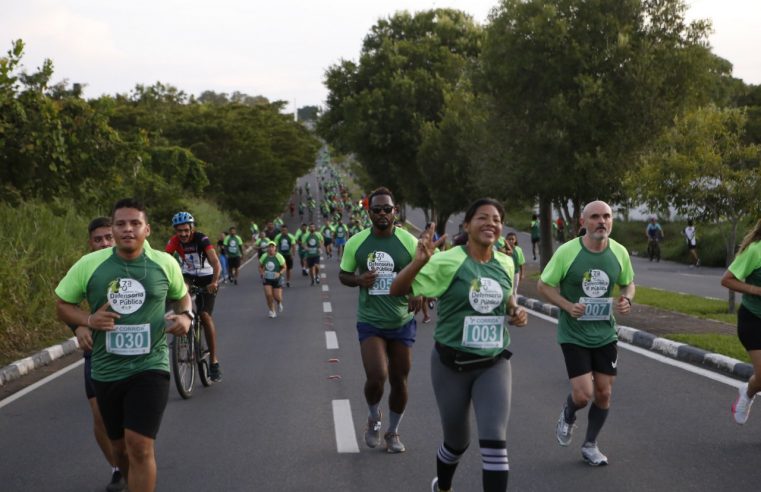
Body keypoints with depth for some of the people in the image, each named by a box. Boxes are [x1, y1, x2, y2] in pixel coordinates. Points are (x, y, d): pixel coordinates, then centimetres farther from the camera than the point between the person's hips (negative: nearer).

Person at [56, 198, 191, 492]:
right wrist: (88, 320, -14)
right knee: (119, 446, 17)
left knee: (140, 446, -15)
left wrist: (185, 316, -5)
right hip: (106, 371, 2)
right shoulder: (89, 265, -6)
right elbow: (62, 304, 5)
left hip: (150, 368, -2)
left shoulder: (165, 264, -3)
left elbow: (181, 295, 17)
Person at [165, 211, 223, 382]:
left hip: (206, 278, -3)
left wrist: (214, 282, -53)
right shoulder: (174, 241, -16)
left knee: (205, 315, -15)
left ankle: (214, 360, -8)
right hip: (188, 276, 3)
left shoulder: (201, 239, -25)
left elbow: (216, 263, -36)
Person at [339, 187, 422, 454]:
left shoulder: (409, 242, -6)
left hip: (402, 322, 1)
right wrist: (358, 279, -14)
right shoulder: (356, 242, -3)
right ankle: (373, 417, 16)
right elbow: (343, 274, 9)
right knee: (376, 377, -16)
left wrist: (418, 293, -23)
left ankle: (393, 431, 31)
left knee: (399, 382, 9)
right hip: (370, 322, -1)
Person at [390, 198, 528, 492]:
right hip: (452, 365, -3)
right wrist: (419, 262, -36)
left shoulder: (505, 264, 1)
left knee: (495, 442, -12)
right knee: (457, 442, 14)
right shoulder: (448, 262, -15)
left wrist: (516, 312, -1)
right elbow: (396, 291, -19)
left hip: (494, 365, 3)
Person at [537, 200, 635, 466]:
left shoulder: (619, 252, -4)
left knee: (604, 393, 6)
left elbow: (629, 283, 13)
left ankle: (590, 445, 28)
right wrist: (568, 306, -21)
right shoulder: (567, 251, -15)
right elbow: (544, 285, -6)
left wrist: (626, 299, -10)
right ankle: (567, 415, 26)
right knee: (583, 394, -11)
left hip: (605, 334, 4)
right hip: (573, 334, -4)